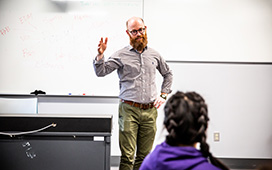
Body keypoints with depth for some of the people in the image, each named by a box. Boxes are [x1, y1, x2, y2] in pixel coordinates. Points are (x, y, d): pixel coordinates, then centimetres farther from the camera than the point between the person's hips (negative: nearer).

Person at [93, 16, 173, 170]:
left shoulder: (154, 55, 13)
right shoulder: (121, 55, 3)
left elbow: (168, 74, 28)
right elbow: (101, 72, -5)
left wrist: (163, 95, 17)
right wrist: (100, 55, -22)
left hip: (150, 111, 3)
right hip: (129, 111, -3)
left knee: (144, 156, 9)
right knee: (127, 156, -6)